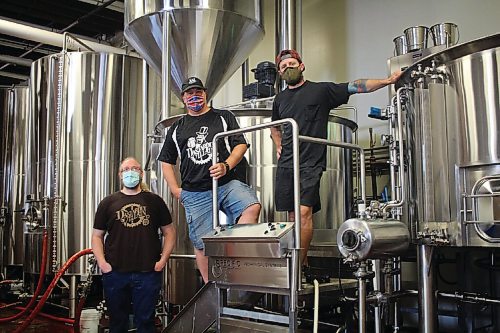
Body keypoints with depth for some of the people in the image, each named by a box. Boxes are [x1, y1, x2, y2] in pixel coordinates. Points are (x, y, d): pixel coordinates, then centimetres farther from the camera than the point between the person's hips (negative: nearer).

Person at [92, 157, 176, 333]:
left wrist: (163, 259, -2)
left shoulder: (154, 201, 7)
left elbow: (169, 232, 9)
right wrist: (102, 262, -4)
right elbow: (97, 235, 10)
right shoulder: (108, 203, 8)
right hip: (114, 273, 1)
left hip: (148, 273, -1)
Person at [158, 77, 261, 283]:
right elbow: (166, 161, 22)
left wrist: (226, 166, -15)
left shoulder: (223, 117, 12)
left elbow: (241, 145, 4)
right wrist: (176, 190, 10)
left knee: (252, 207, -31)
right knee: (203, 244, 0)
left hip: (227, 184, -1)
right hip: (195, 194, 2)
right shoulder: (177, 129, 19)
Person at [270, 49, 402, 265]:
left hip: (310, 164, -5)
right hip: (285, 164, 5)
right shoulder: (280, 99, 18)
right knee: (292, 215, 5)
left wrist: (387, 81, -11)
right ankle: (303, 261, 16)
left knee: (304, 212, -16)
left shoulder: (321, 90, 4)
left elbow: (354, 87, -2)